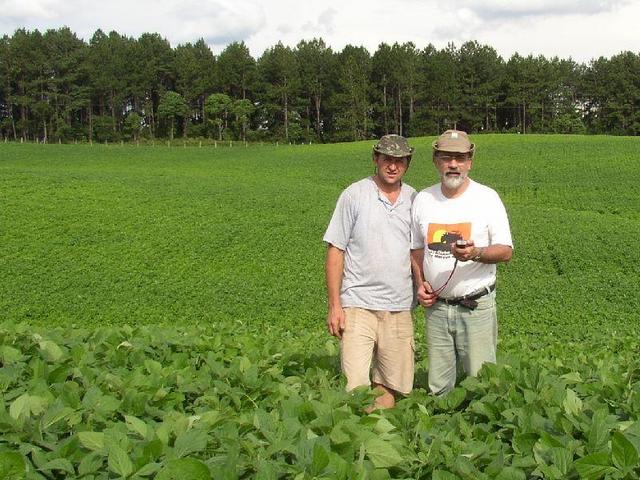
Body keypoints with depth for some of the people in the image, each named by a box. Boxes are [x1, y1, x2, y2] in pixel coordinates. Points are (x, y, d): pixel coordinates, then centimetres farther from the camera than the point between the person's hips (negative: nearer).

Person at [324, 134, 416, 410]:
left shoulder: (414, 200, 10)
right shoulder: (354, 195, -1)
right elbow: (335, 252, -1)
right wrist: (334, 306, -6)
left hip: (399, 309, 4)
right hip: (358, 306, -4)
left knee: (390, 389, 8)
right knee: (355, 389, -10)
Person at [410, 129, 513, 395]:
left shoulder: (487, 197, -4)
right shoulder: (423, 199, 6)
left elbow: (505, 251, -6)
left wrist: (475, 253, -26)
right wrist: (420, 283, 0)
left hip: (477, 306, -3)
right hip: (437, 306, 3)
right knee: (438, 387, 8)